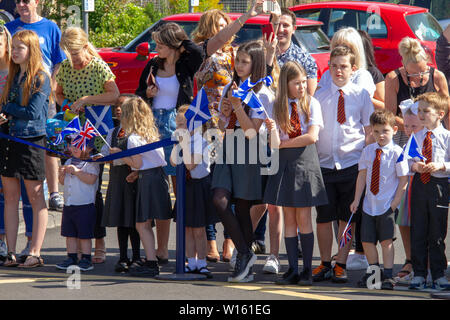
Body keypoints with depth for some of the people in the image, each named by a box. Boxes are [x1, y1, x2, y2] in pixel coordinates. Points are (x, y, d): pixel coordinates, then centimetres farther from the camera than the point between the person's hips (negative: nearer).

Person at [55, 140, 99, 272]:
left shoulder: (91, 163, -7)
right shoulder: (69, 162, 15)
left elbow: (91, 179, -21)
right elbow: (63, 182, 21)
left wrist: (76, 171, -22)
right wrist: (61, 174, 0)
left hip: (85, 205, -7)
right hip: (68, 205, 7)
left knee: (84, 234, -3)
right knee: (70, 234, 9)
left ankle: (86, 259, 3)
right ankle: (72, 258, 16)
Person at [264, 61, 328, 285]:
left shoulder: (311, 104, 0)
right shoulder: (277, 106, 2)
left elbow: (312, 137, -10)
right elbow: (275, 144, -5)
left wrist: (284, 143, -7)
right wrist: (272, 131, -26)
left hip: (305, 163, -2)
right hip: (285, 164, 2)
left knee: (303, 217, -3)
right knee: (289, 218, 3)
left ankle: (307, 270, 2)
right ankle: (293, 270, 6)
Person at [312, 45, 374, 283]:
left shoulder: (361, 95, 3)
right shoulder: (319, 96, 7)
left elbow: (369, 132, 6)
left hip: (352, 164, -1)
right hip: (324, 164, 1)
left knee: (347, 217, 2)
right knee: (323, 217, 2)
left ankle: (341, 265, 9)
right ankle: (325, 264, 13)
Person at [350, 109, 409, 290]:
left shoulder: (397, 153, -9)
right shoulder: (368, 151, 4)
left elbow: (403, 180, -7)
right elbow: (362, 176, 7)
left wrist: (395, 203, -12)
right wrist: (356, 200, 2)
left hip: (388, 206, -5)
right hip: (369, 205, 5)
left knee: (386, 241, -6)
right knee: (367, 241, 8)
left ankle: (387, 276, 2)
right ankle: (374, 271, 25)